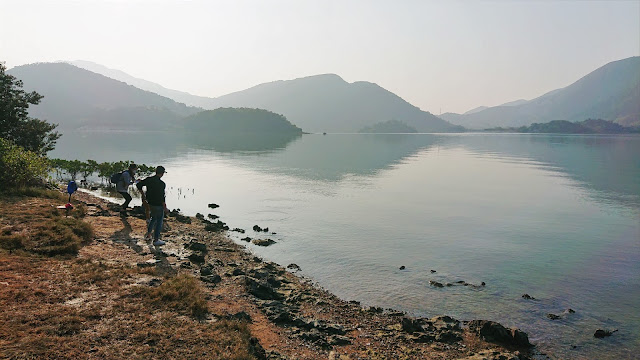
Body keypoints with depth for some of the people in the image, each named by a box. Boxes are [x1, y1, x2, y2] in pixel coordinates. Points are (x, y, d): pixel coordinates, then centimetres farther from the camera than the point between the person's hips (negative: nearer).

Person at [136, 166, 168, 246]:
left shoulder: (149, 179, -3)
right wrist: (165, 208, -12)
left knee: (153, 218, 29)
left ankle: (148, 234, 35)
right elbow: (162, 197, -23)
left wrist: (143, 196, 17)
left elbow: (138, 185, 7)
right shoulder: (161, 184, -24)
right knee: (159, 222, 7)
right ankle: (156, 240, 15)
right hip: (158, 205, -7)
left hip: (150, 203, 7)